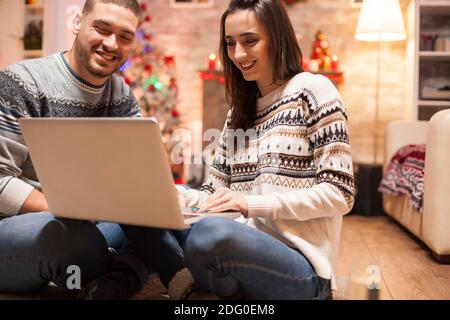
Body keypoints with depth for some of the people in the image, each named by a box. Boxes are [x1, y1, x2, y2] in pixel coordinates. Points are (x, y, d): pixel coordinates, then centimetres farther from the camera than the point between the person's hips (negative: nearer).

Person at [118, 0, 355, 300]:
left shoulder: (313, 91, -3)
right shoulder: (239, 112, 16)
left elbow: (339, 195, -10)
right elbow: (213, 197, 12)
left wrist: (251, 203, -20)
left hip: (301, 268, -6)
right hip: (244, 248, 6)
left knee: (210, 233, -36)